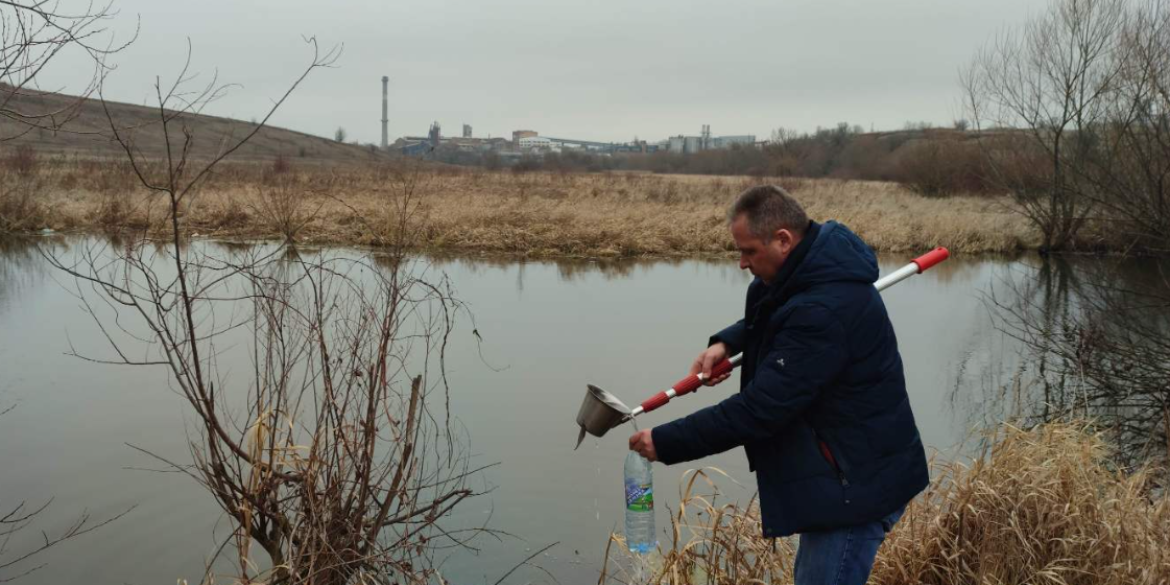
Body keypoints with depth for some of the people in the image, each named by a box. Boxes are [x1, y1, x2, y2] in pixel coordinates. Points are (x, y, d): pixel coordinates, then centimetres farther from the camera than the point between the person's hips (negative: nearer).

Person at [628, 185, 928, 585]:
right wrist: (726, 343, -1)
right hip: (842, 474, 10)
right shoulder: (814, 268, 0)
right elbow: (770, 318, 21)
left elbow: (758, 410, -30)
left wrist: (665, 442, -22)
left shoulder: (824, 312, -32)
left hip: (857, 486, -10)